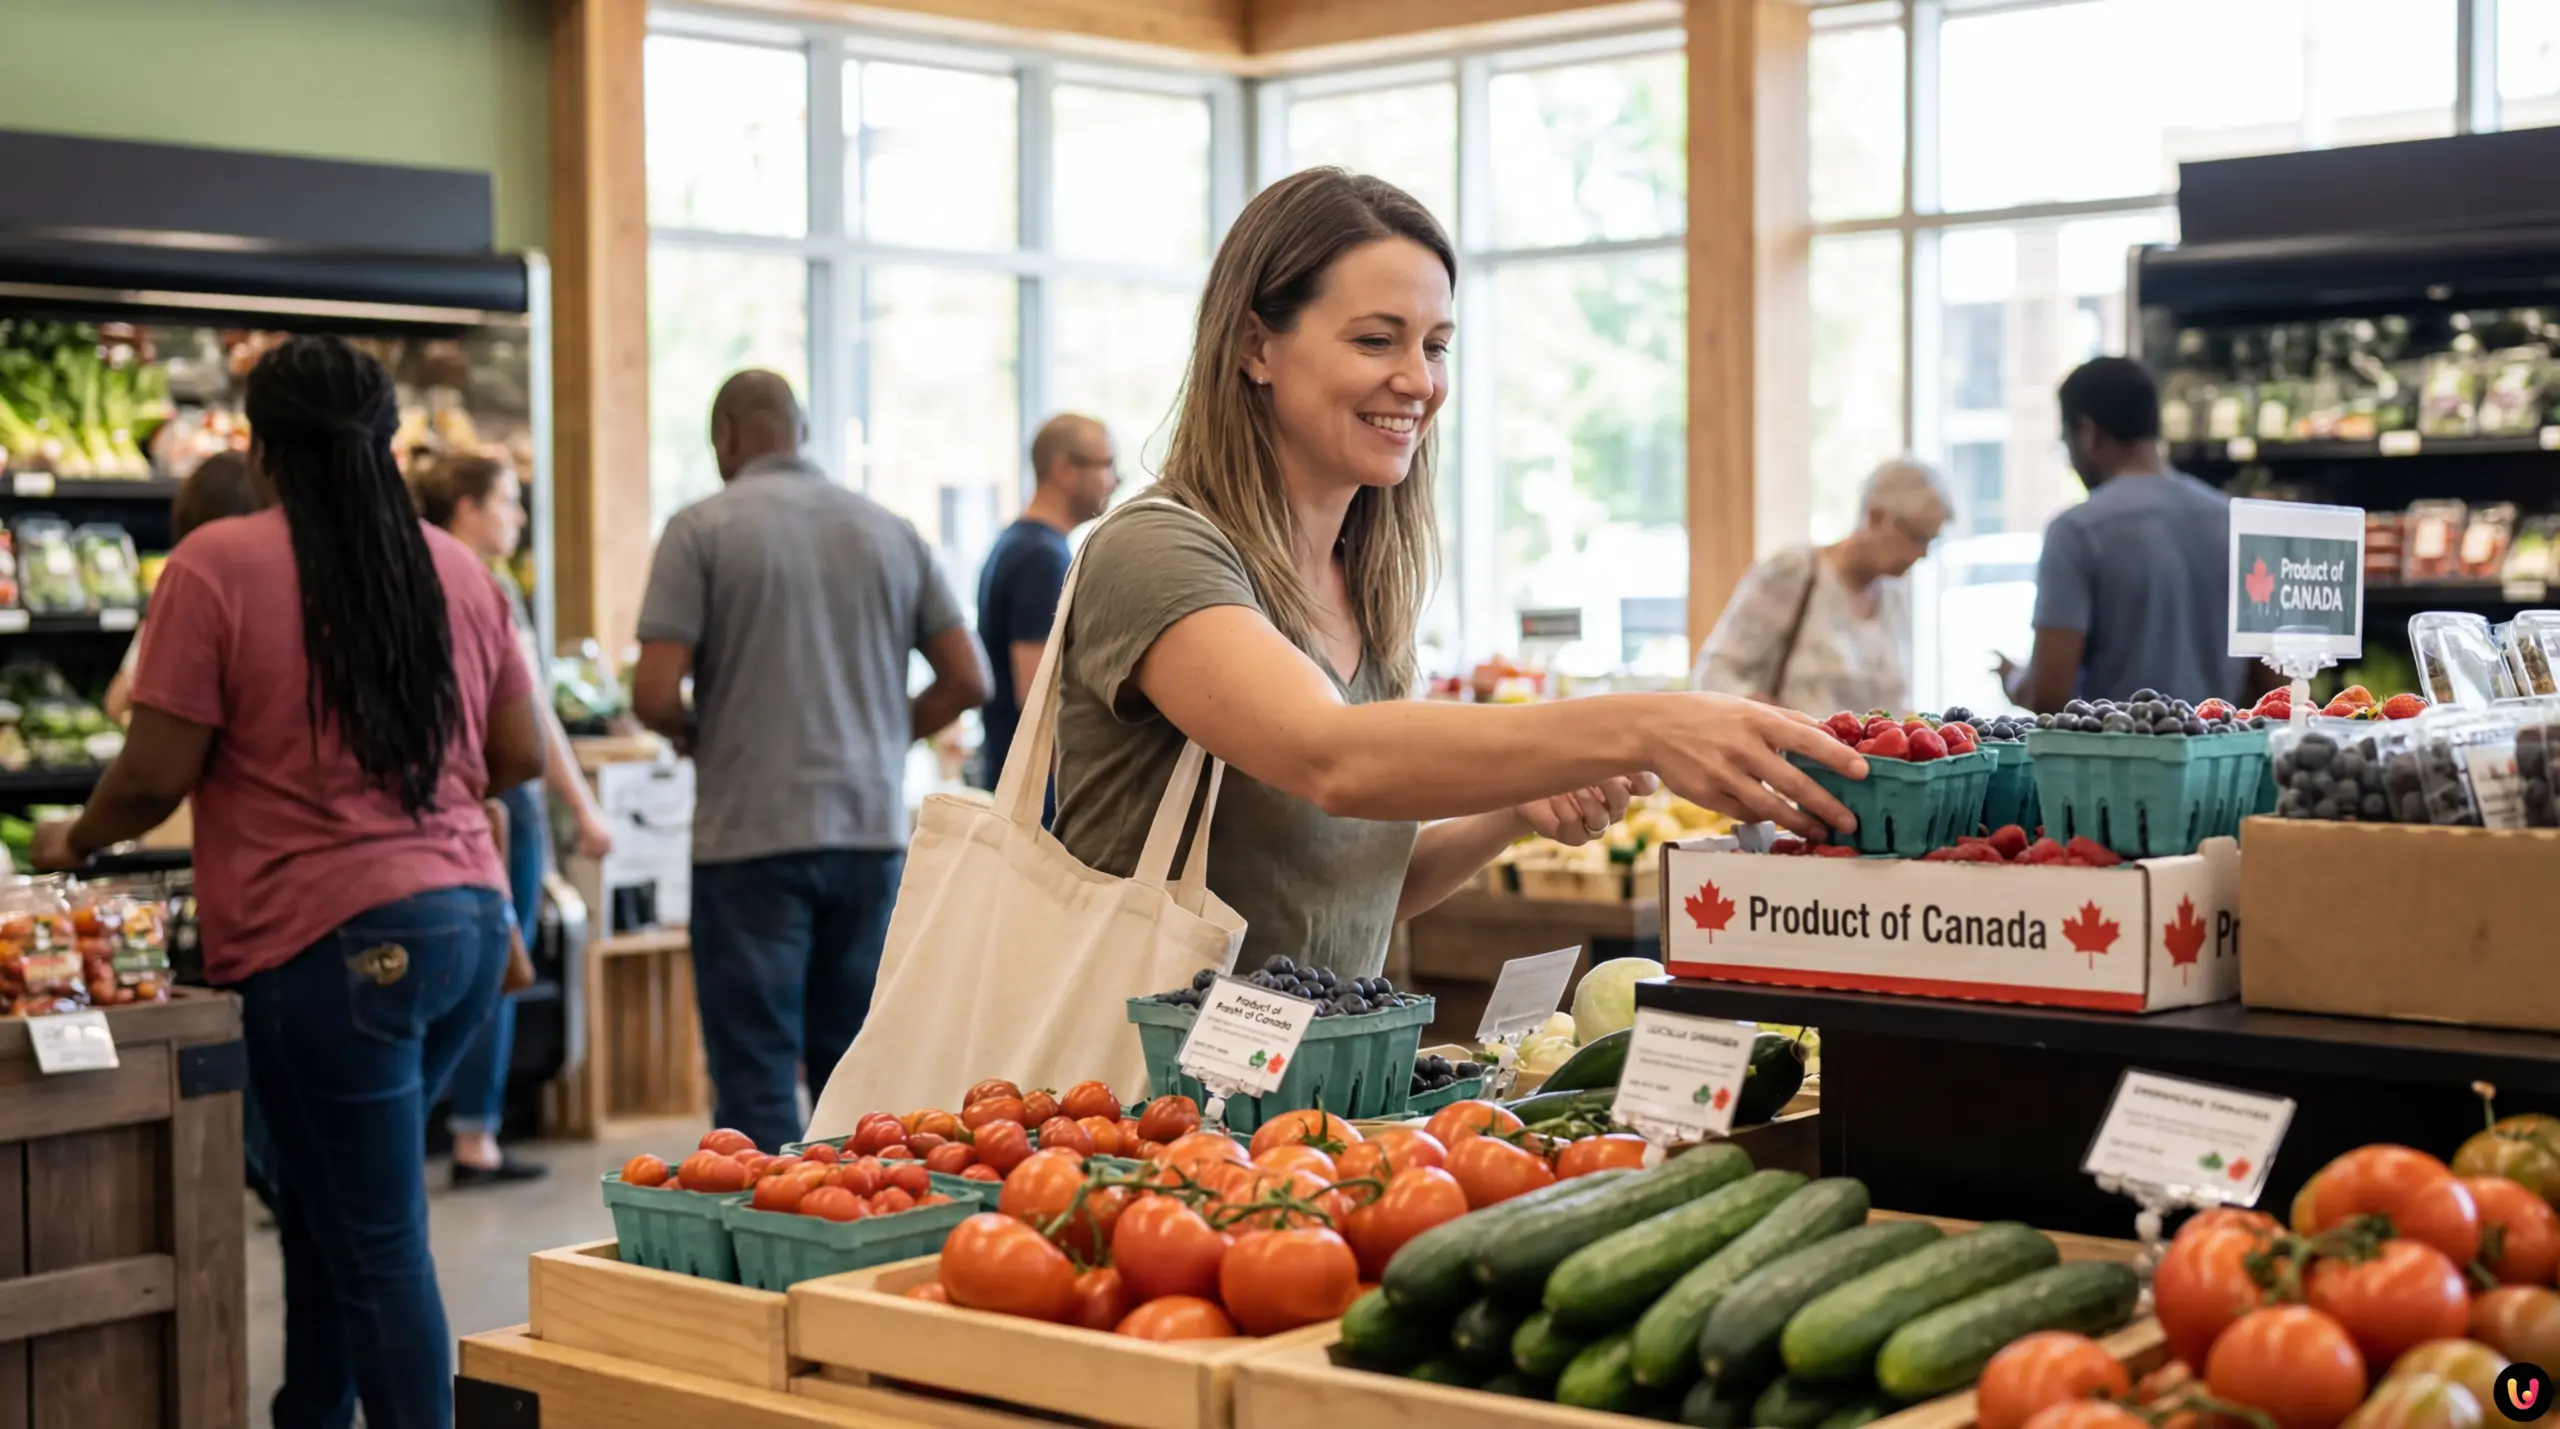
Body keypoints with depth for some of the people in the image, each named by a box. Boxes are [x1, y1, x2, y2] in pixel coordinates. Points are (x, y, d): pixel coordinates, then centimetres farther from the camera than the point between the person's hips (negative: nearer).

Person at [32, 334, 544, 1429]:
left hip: (329, 944, -6)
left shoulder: (216, 565, -8)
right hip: (468, 923, 6)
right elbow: (519, 754, 11)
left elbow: (157, 772, -9)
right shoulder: (457, 568, 7)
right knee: (326, 1203, 21)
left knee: (375, 1246, 1)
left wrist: (77, 841, 11)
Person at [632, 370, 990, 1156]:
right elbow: (967, 679, 7)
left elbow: (654, 693, -11)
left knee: (757, 1084, 1)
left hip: (751, 834, -4)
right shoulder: (889, 530, 8)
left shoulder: (704, 529, -4)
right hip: (872, 830, 4)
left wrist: (696, 736, 10)